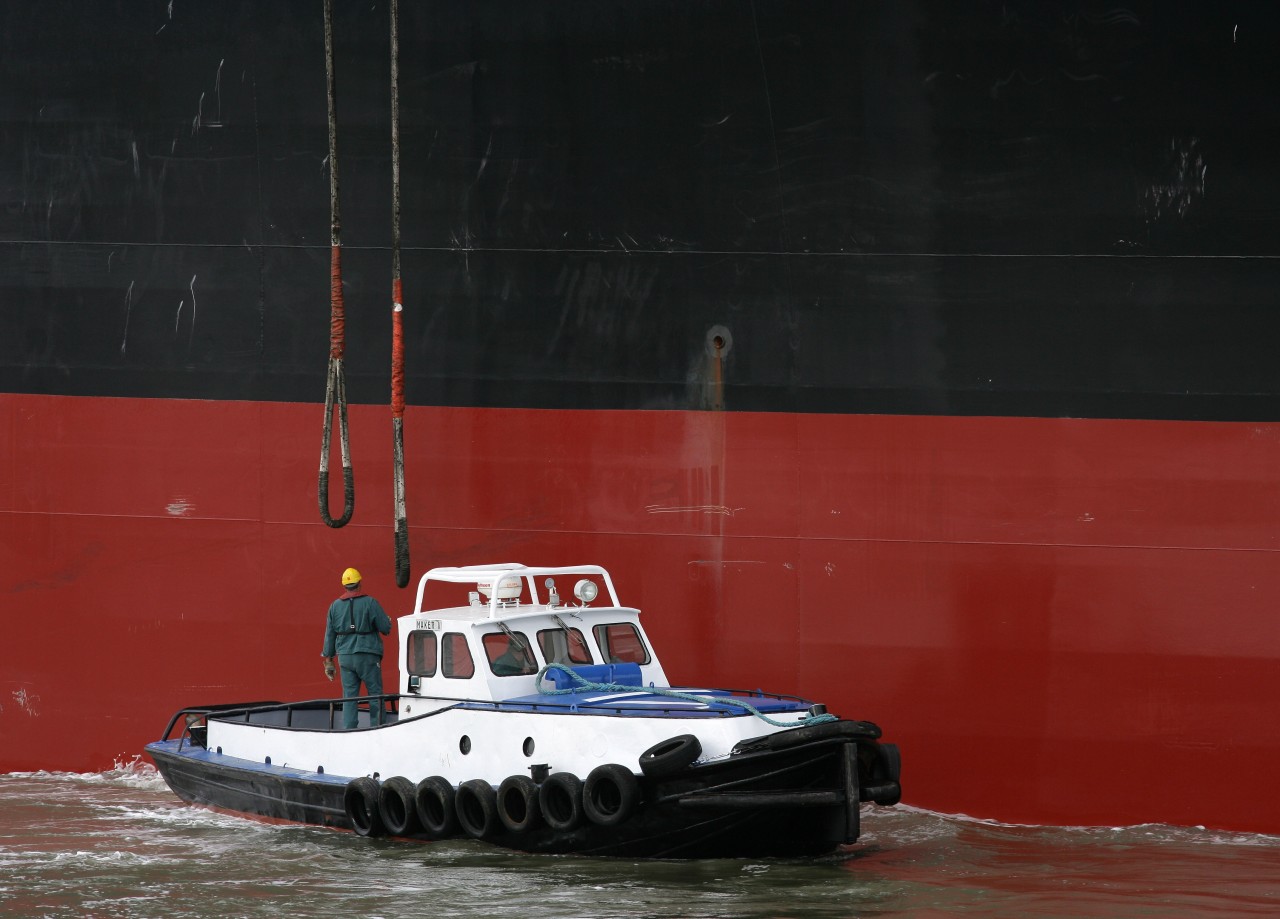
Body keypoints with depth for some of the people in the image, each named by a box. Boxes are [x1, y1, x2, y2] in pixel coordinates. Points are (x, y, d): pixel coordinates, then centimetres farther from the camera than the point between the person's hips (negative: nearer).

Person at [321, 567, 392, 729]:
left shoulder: (335, 606, 7)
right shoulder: (370, 603, -5)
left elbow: (329, 635, 10)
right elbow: (386, 628, -6)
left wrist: (328, 662, 17)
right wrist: (387, 621, 18)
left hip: (345, 656, 3)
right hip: (367, 656, -3)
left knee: (349, 696, 6)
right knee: (375, 694, 4)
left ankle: (348, 731, 1)